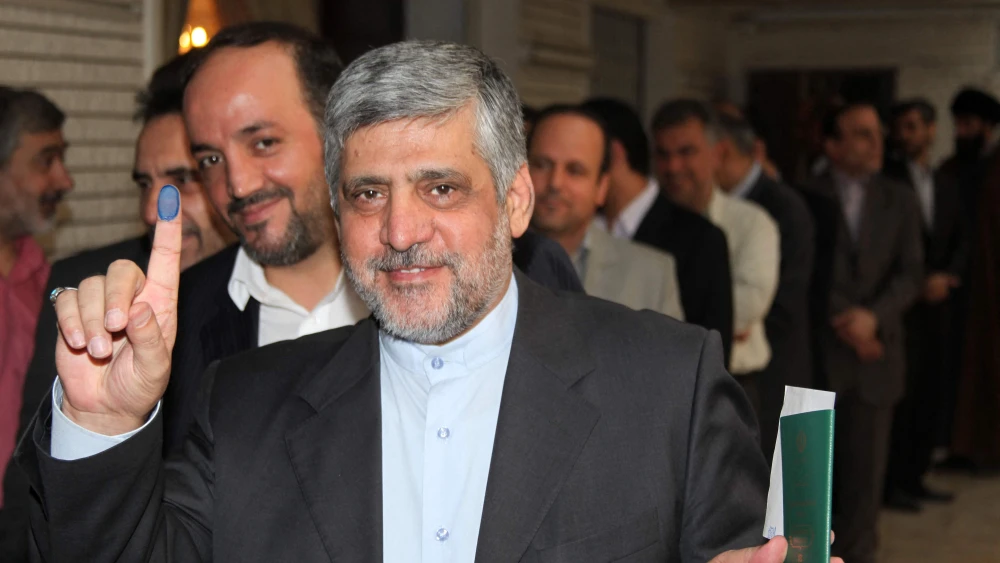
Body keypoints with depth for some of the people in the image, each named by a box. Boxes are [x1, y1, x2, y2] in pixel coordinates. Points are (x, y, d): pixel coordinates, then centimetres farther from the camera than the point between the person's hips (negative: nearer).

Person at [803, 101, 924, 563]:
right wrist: (842, 324, -8)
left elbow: (909, 272, 3)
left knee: (866, 467, 5)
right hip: (816, 351, -2)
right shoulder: (806, 197, 0)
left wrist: (874, 315, -13)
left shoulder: (899, 201, 9)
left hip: (874, 356, 2)